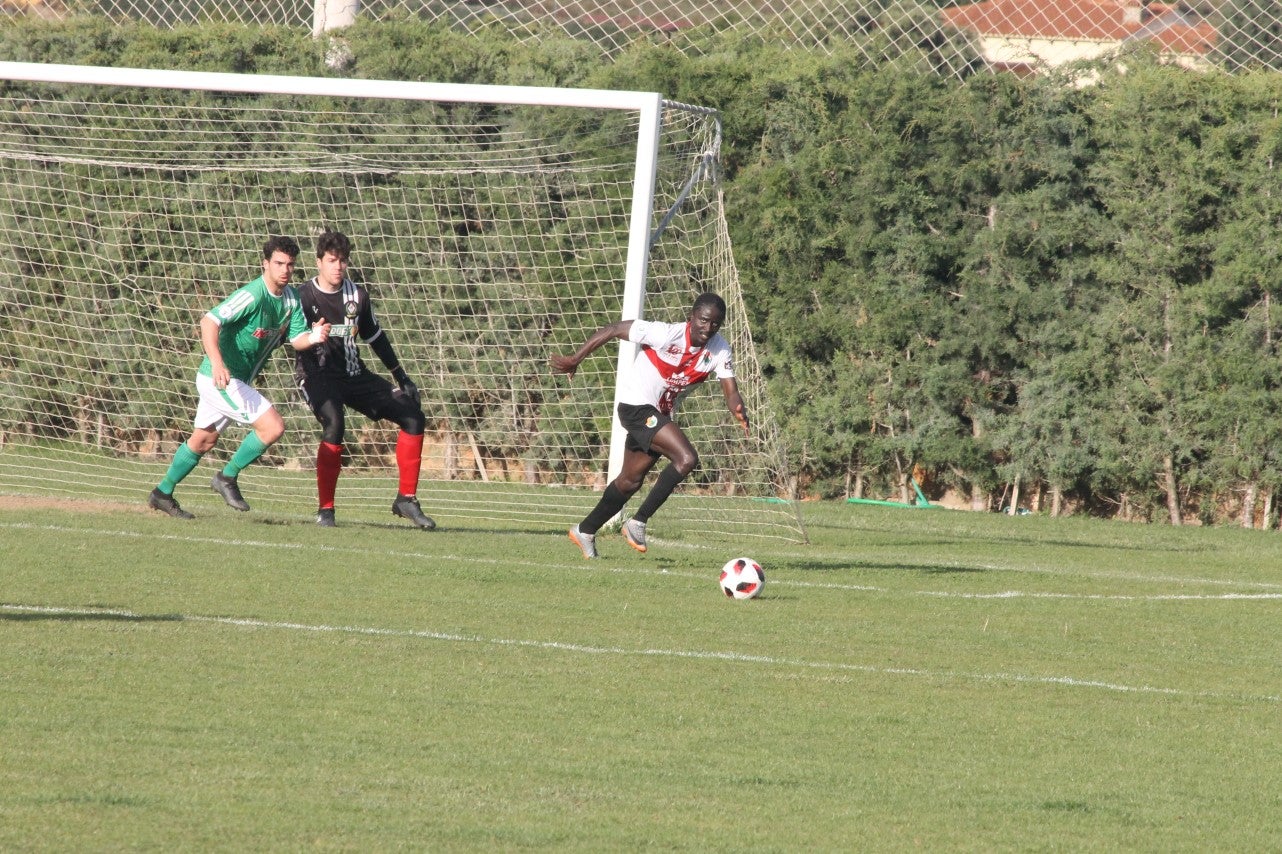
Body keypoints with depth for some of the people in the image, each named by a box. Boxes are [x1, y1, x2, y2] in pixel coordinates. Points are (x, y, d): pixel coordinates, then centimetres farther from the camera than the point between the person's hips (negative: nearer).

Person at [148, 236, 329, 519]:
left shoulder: (291, 298, 4)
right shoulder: (253, 295, -22)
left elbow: (297, 339, 0)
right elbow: (210, 320, -30)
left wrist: (313, 337, -24)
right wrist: (217, 362, -44)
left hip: (237, 381, 10)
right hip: (220, 378, -10)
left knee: (204, 441, 21)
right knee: (273, 426, -17)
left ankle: (163, 493, 33)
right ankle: (227, 478, -2)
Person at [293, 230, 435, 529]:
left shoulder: (357, 295, 5)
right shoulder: (303, 297, -10)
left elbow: (375, 337, 17)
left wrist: (401, 376, 18)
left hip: (353, 375, 6)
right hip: (317, 375, -6)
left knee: (413, 417, -2)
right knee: (334, 424, -33)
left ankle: (406, 499, 6)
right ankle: (325, 509, -21)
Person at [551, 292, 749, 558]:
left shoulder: (718, 350, -7)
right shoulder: (666, 335, -23)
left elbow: (730, 390, -13)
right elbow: (614, 329, -17)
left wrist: (739, 411, -37)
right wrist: (575, 359, -14)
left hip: (661, 415, 8)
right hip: (637, 406, -8)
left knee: (630, 481, 18)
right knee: (687, 459, -23)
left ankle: (585, 531, 36)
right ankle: (638, 522, -14)